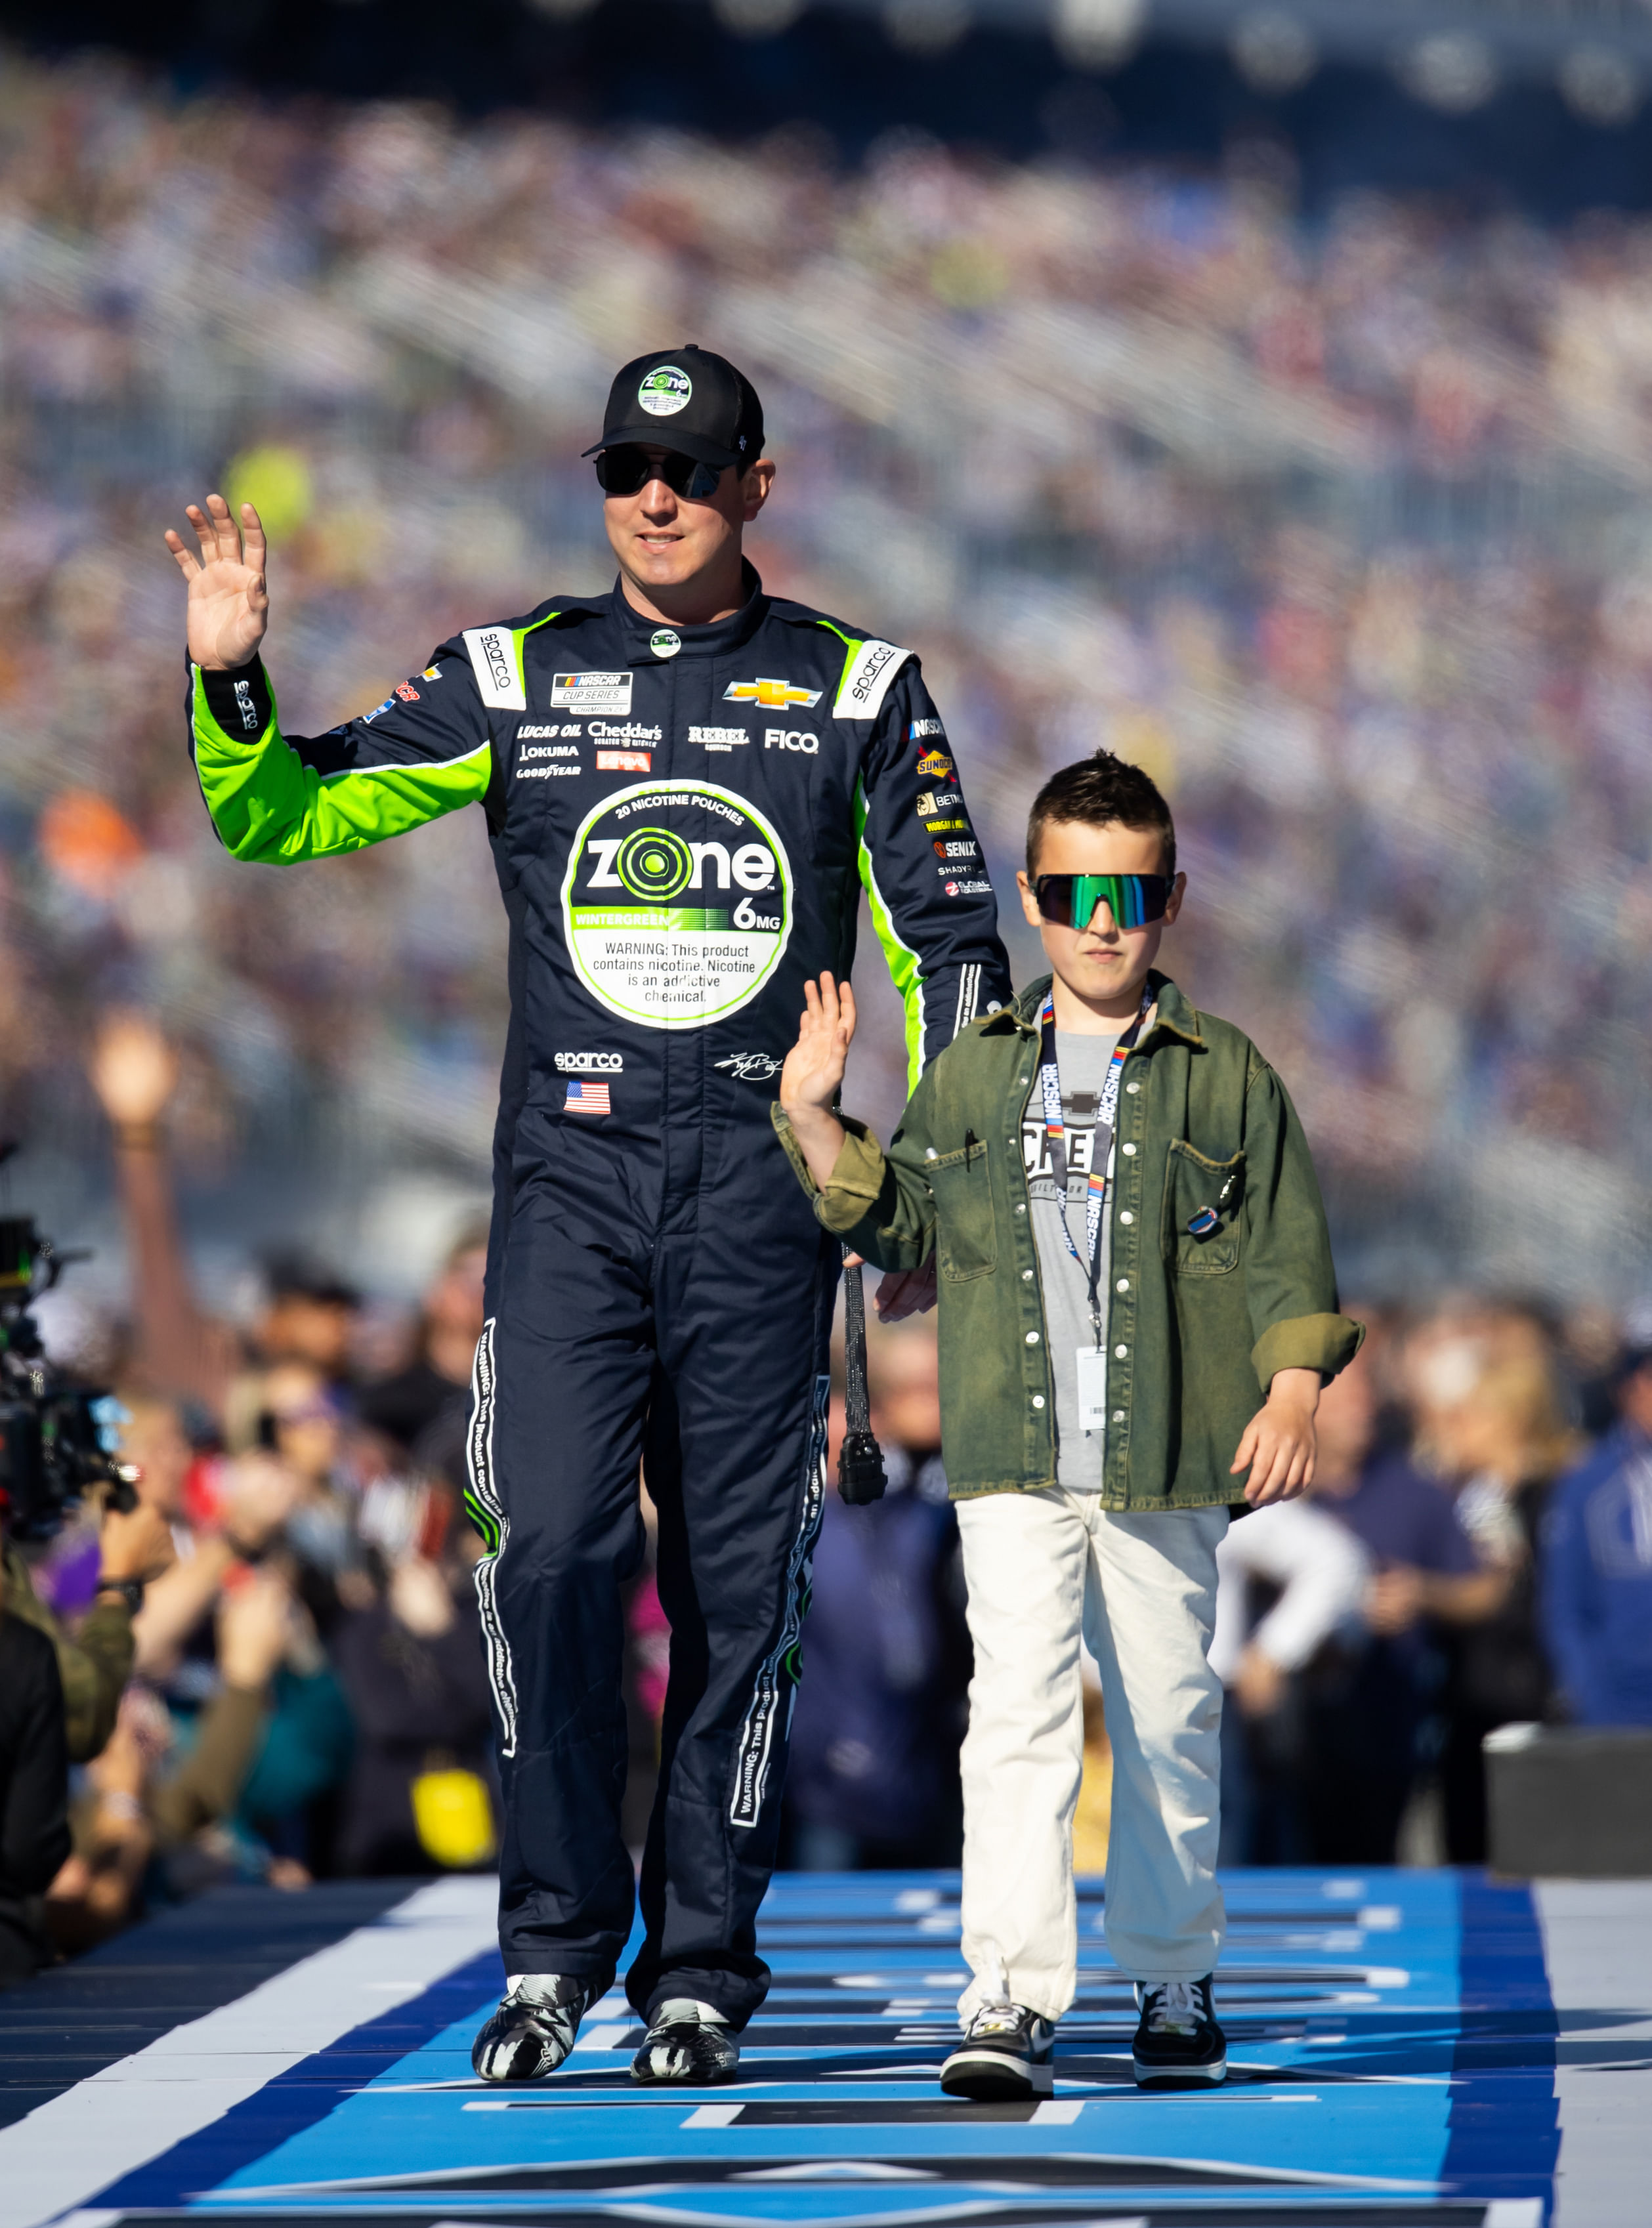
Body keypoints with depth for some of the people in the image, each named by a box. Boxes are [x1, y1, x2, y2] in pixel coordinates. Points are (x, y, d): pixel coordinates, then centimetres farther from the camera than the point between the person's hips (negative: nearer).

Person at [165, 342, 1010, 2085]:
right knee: (549, 1550, -12)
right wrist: (230, 684, -13)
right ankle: (554, 1946, -2)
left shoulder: (856, 691, 7)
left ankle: (702, 1970, 9)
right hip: (570, 1168, 0)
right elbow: (283, 817, 7)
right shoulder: (512, 678, 8)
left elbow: (946, 947, 10)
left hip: (764, 1176, 0)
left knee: (737, 1580, 1)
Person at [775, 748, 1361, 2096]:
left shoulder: (1226, 1078, 5)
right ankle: (1013, 1995, -17)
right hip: (1013, 1463, 0)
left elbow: (1286, 1257, 5)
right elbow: (904, 1230, 17)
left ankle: (1174, 1978, 25)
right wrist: (817, 1124, 6)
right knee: (1018, 1711, -13)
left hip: (1172, 1469, 0)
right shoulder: (973, 1076, 11)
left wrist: (1292, 1391, -7)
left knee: (1168, 1722, 8)